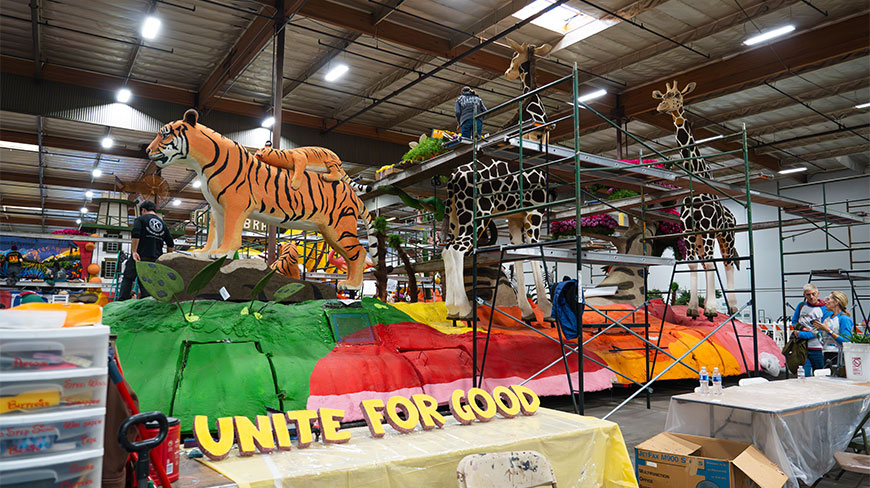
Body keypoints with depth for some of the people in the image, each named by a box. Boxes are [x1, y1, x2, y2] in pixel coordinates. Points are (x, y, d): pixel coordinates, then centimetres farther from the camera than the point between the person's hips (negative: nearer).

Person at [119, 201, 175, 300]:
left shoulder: (140, 219, 2)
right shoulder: (163, 224, 16)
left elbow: (136, 236, -15)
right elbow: (171, 246, 13)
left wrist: (134, 252, -13)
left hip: (140, 256, -4)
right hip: (156, 259, 4)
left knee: (128, 278, 4)